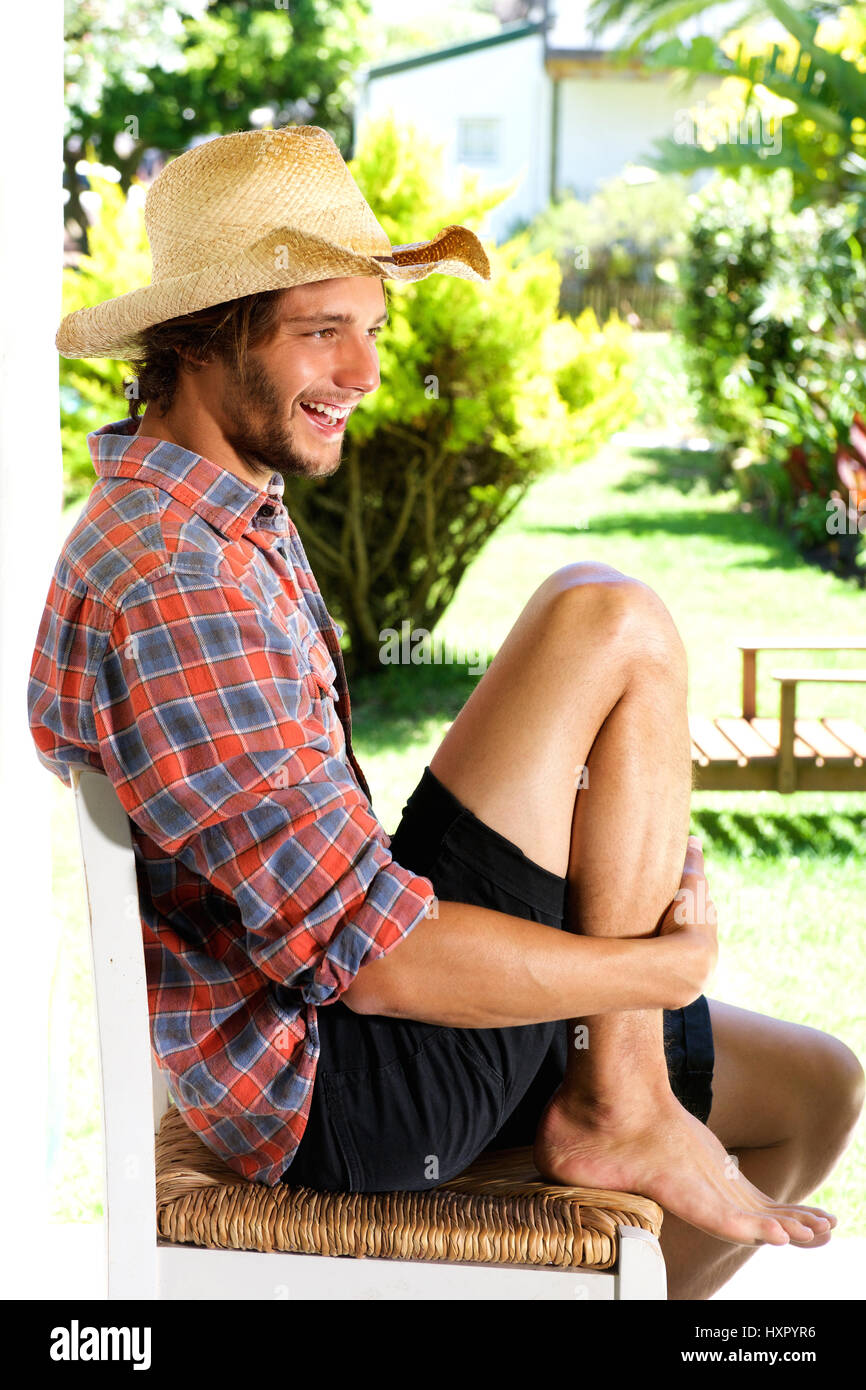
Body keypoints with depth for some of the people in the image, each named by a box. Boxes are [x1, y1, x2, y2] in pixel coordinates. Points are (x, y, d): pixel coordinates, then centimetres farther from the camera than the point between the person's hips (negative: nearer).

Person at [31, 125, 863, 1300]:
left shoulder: (238, 525, 12)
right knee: (608, 621, -16)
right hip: (345, 1098, -10)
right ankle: (622, 1111, -6)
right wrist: (665, 961, -14)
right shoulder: (168, 585, -23)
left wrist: (620, 866, 7)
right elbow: (367, 957, -27)